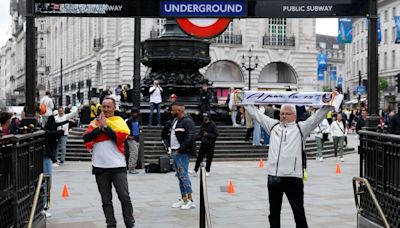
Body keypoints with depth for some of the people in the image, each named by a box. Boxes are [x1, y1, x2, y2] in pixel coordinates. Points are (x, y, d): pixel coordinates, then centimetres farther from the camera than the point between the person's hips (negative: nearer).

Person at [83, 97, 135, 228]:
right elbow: (86, 138, -3)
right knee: (106, 200, 7)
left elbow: (120, 137, -14)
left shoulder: (119, 122, 4)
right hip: (100, 167, 2)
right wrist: (99, 127, -12)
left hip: (118, 166, -2)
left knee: (124, 197, -3)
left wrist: (105, 127, -12)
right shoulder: (95, 122, 10)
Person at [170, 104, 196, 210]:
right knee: (179, 176, 12)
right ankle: (183, 199, 19)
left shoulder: (187, 121, -13)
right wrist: (172, 149, 13)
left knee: (183, 175, -10)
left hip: (182, 153, -10)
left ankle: (190, 200, -6)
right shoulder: (175, 121, 17)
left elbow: (190, 137, -22)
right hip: (175, 152, 10)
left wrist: (180, 149, -20)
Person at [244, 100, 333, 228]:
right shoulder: (273, 125, 14)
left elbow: (318, 117, -2)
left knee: (299, 211, 1)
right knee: (274, 211, 15)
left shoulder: (301, 128, 5)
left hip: (293, 177, -4)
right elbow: (256, 113, 18)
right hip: (273, 176, 4)